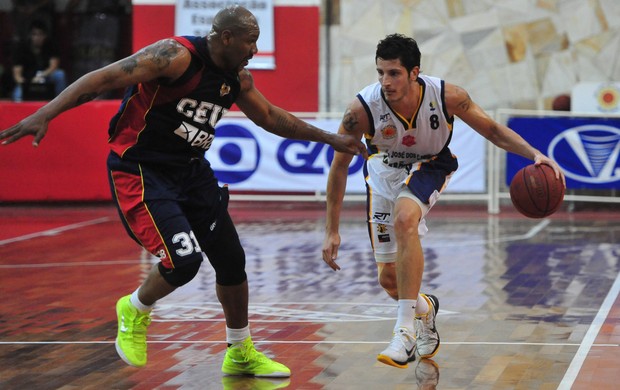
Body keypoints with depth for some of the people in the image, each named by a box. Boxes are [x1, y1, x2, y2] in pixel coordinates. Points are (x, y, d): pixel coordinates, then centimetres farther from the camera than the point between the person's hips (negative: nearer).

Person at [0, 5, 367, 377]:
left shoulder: (238, 78, 4)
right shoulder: (178, 55, -21)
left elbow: (271, 117, 23)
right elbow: (103, 79, -26)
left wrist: (329, 138, 24)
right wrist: (44, 115, -35)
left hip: (191, 169, 8)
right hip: (141, 171, -8)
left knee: (231, 259, 11)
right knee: (184, 260, -21)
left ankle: (241, 353, 31)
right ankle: (135, 311, 12)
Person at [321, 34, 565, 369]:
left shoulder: (446, 96, -29)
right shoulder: (362, 109, -30)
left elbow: (492, 130, -13)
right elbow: (339, 166, -17)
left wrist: (535, 154, -29)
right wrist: (331, 230, -16)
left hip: (429, 166, -2)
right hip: (384, 171, 2)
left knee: (404, 219, -36)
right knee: (389, 279, 2)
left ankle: (406, 330, -32)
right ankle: (425, 308, 40)